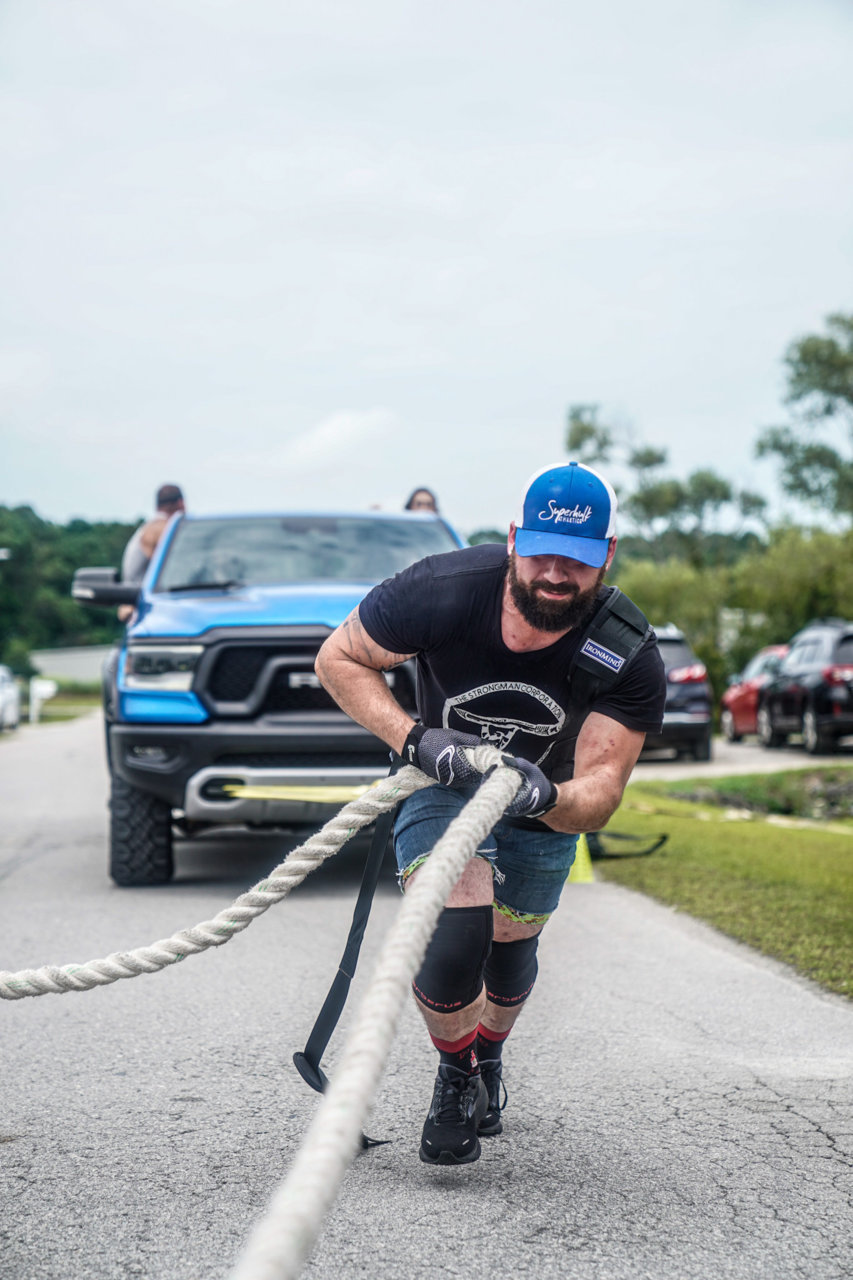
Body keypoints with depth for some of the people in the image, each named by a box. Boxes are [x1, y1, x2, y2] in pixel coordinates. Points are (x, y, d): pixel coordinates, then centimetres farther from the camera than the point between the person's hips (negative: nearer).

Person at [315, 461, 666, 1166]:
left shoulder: (629, 656, -30)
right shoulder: (442, 590, -33)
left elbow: (600, 790, -33)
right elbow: (338, 658, -18)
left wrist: (551, 797, -57)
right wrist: (415, 739, -32)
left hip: (545, 812, 2)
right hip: (444, 789, -2)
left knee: (510, 949, 18)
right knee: (455, 939, -22)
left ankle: (488, 1059, 54)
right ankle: (456, 1078, 10)